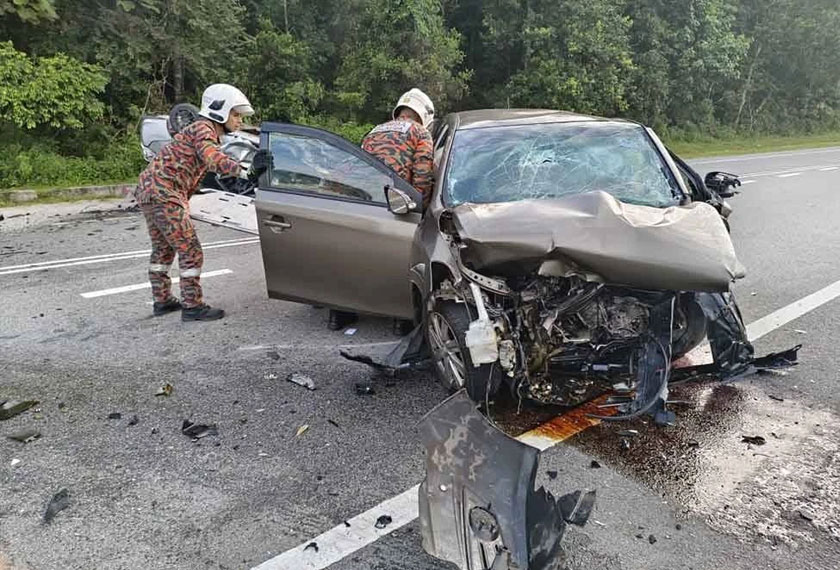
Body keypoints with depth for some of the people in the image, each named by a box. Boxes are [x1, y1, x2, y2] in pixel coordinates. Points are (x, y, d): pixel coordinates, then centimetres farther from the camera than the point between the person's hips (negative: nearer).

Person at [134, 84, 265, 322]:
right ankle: (193, 307, 1)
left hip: (148, 190, 11)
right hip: (164, 194, -11)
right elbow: (212, 158, -30)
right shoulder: (202, 128, -10)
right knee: (190, 252, -5)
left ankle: (162, 301, 32)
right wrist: (244, 171, -41)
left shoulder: (205, 130, 21)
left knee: (162, 250, 20)